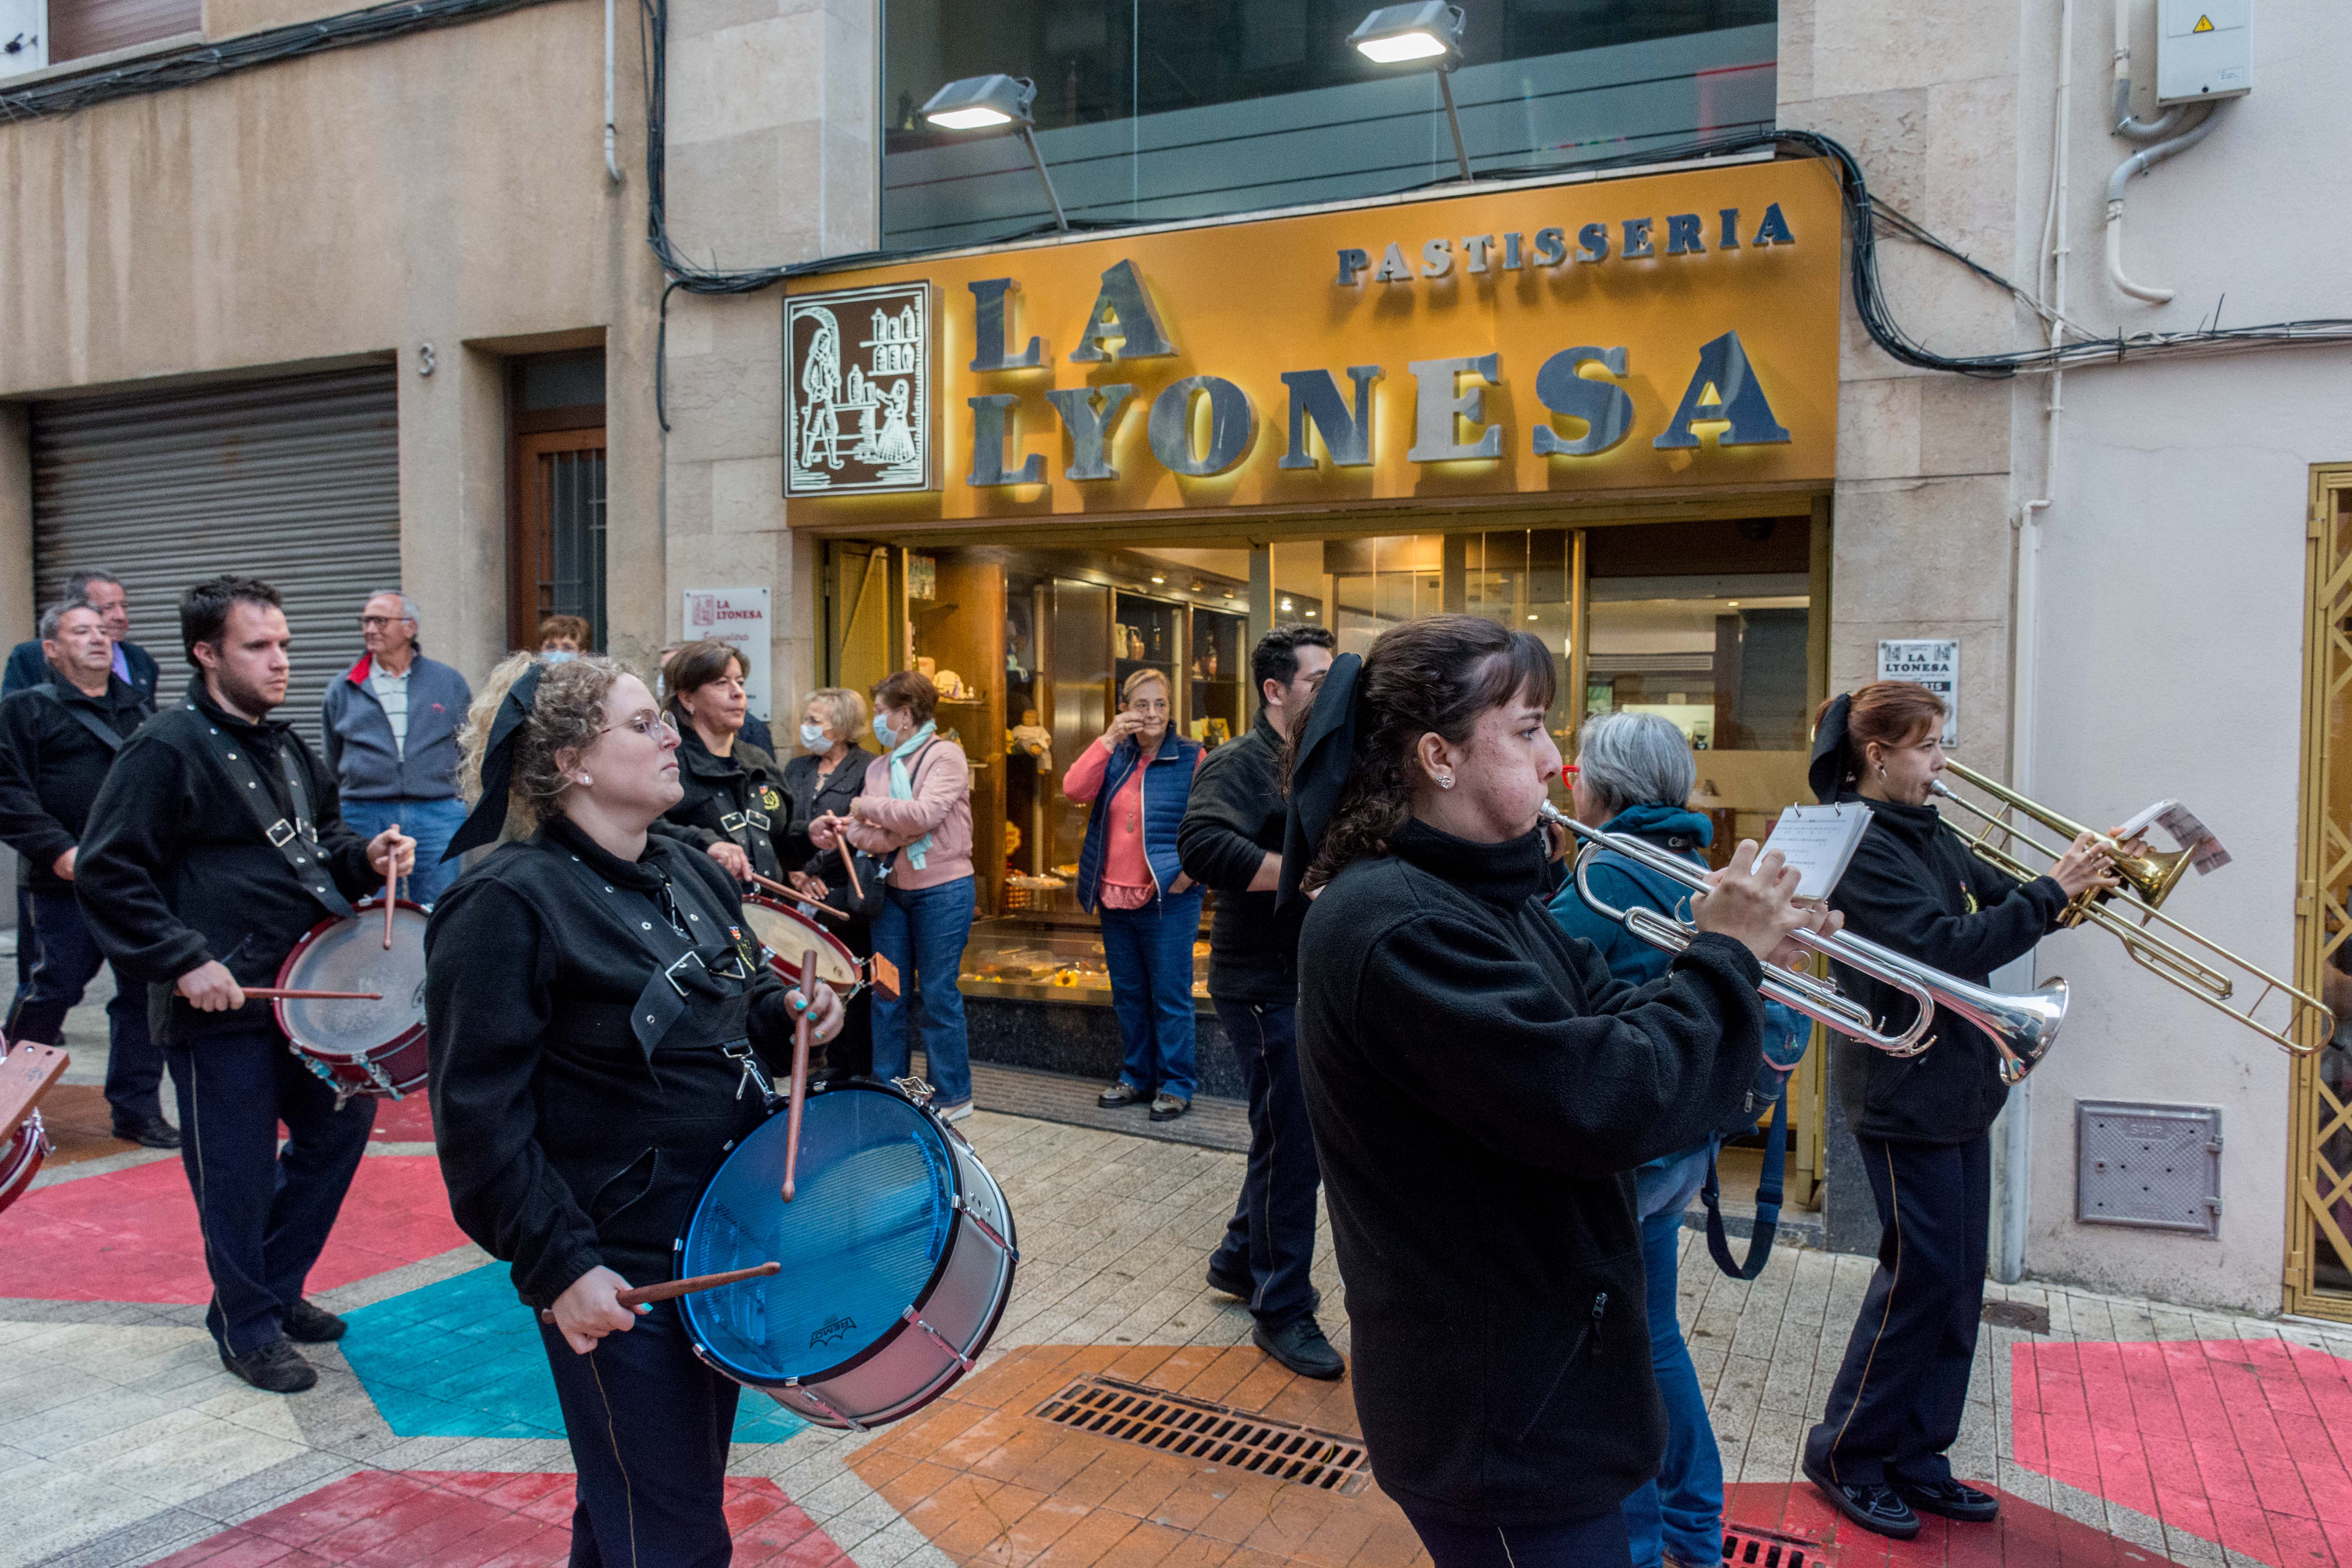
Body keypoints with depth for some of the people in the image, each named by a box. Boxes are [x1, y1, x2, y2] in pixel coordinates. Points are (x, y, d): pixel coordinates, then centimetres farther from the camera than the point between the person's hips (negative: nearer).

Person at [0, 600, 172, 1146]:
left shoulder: (141, 708, 18)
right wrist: (58, 850, -17)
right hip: (69, 882, -4)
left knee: (145, 996, 4)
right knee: (52, 993, -1)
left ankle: (138, 1109, 13)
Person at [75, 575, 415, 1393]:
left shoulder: (285, 744, 13)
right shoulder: (166, 749, -13)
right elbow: (106, 875, -15)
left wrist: (364, 856, 4)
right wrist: (184, 962, -20)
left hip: (308, 991, 8)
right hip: (221, 1005, -8)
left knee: (341, 1123, 16)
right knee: (238, 1172, 4)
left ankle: (275, 1286, 34)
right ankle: (248, 1328, 23)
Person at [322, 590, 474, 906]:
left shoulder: (449, 682, 9)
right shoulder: (343, 689, 9)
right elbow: (333, 762, 16)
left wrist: (458, 798, 11)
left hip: (437, 816, 0)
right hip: (365, 817, 0)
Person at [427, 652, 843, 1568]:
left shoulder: (693, 874, 8)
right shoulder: (507, 905, -16)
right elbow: (482, 1116, -18)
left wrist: (785, 1013, -1)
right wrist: (558, 1268, -21)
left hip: (725, 1245, 8)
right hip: (620, 1278, -8)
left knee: (690, 1488, 24)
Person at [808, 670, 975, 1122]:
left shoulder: (946, 756, -8)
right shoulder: (880, 766, 10)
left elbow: (924, 815, -23)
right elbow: (883, 837, 2)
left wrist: (868, 807, -11)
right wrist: (843, 831, -17)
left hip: (942, 890, -6)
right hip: (893, 891, 6)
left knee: (937, 993, 0)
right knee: (886, 994, 8)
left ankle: (953, 1094, 12)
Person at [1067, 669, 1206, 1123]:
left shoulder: (1191, 758, -5)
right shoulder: (1115, 758, 9)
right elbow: (1074, 790, -7)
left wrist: (1188, 872, -13)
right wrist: (1109, 739, -12)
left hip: (1168, 899, -5)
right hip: (1115, 899, 6)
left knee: (1170, 996, 0)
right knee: (1128, 995, 15)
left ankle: (1176, 1085, 12)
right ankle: (1138, 1077, 28)